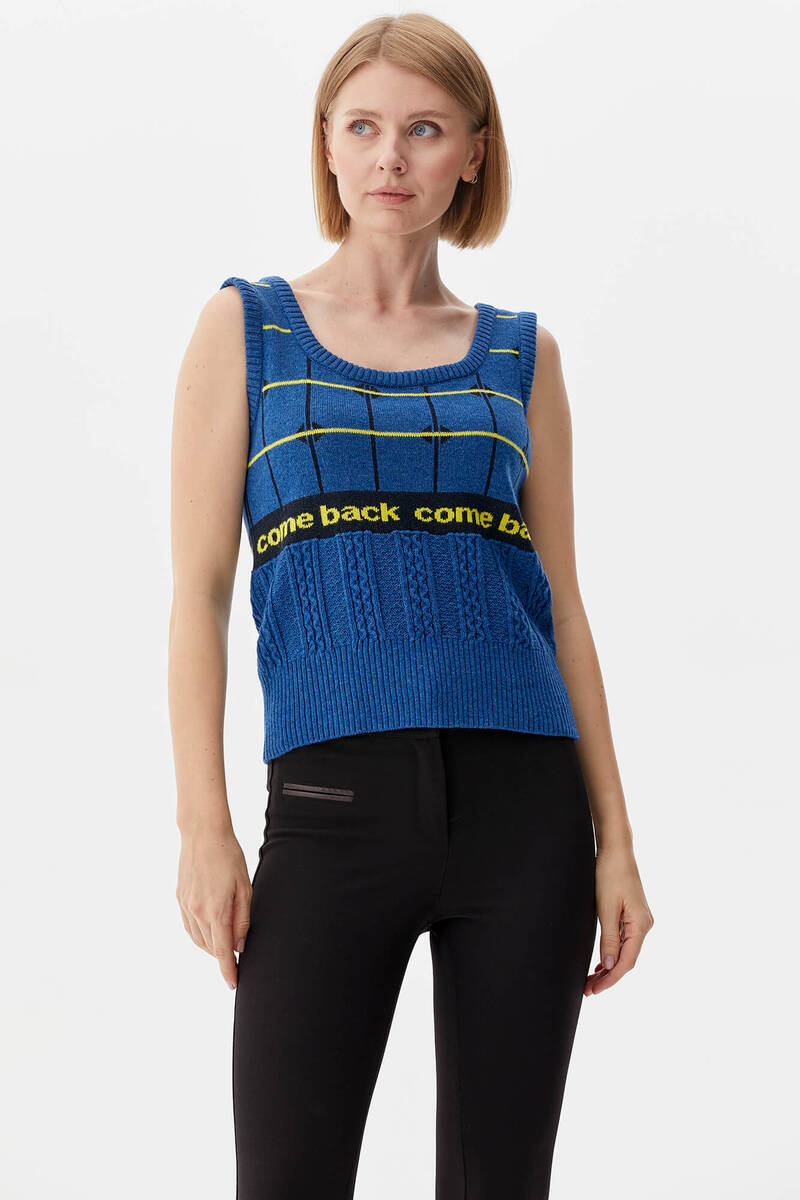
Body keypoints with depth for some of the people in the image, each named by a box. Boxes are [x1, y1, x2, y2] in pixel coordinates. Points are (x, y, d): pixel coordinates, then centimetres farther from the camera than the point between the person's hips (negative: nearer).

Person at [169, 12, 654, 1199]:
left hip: (525, 797, 2)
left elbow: (560, 604, 12)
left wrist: (615, 836, 7)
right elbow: (200, 588, 2)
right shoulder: (246, 325, 7)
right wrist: (204, 827, -6)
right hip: (337, 798, -2)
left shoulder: (520, 352, 12)